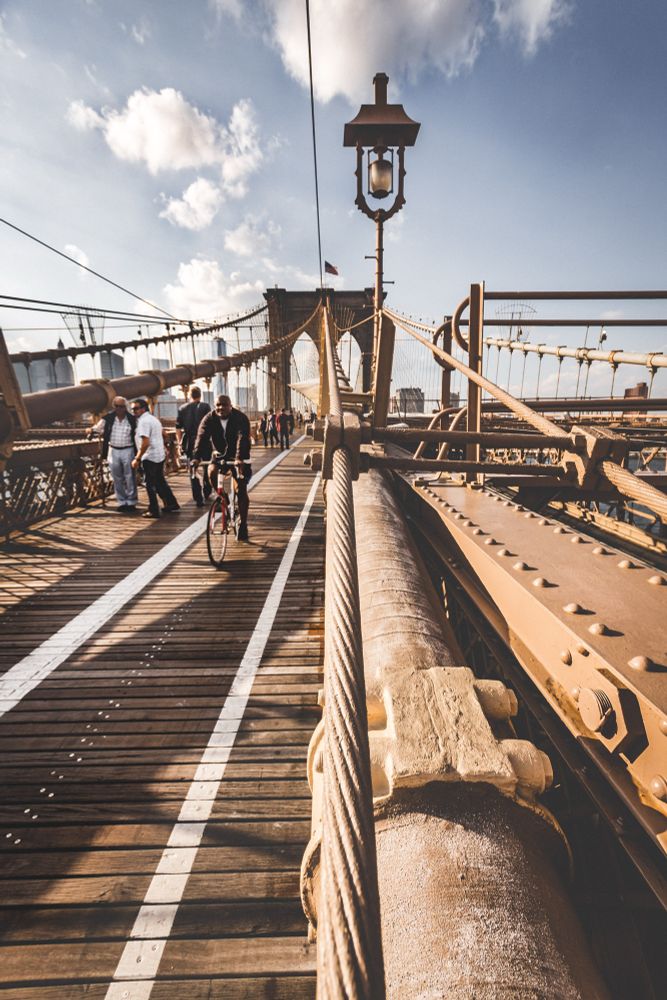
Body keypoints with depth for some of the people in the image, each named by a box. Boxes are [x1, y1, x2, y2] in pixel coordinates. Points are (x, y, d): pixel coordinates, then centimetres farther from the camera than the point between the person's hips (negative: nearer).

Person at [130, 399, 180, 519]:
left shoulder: (143, 421, -16)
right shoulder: (153, 418, 14)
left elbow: (145, 443, -24)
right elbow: (163, 435, 25)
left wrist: (137, 458, -22)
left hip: (149, 457, -9)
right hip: (160, 455, 9)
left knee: (150, 484, -1)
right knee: (160, 481, 18)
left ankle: (153, 510, 3)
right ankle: (171, 504, 25)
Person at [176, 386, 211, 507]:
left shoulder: (182, 409, 5)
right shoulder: (205, 407, -3)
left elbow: (178, 428, 4)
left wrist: (180, 443, 11)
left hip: (190, 443, 1)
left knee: (193, 470, 6)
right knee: (207, 468, 17)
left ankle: (198, 498, 1)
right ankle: (206, 493, 27)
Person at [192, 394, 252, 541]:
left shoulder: (240, 418, -19)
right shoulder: (209, 419, -9)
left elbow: (242, 439, -33)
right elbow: (201, 438, -22)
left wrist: (239, 459, -49)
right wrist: (196, 458, -38)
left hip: (239, 459, -3)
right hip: (219, 455, 3)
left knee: (241, 491, -8)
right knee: (212, 472, -26)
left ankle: (242, 524, 5)